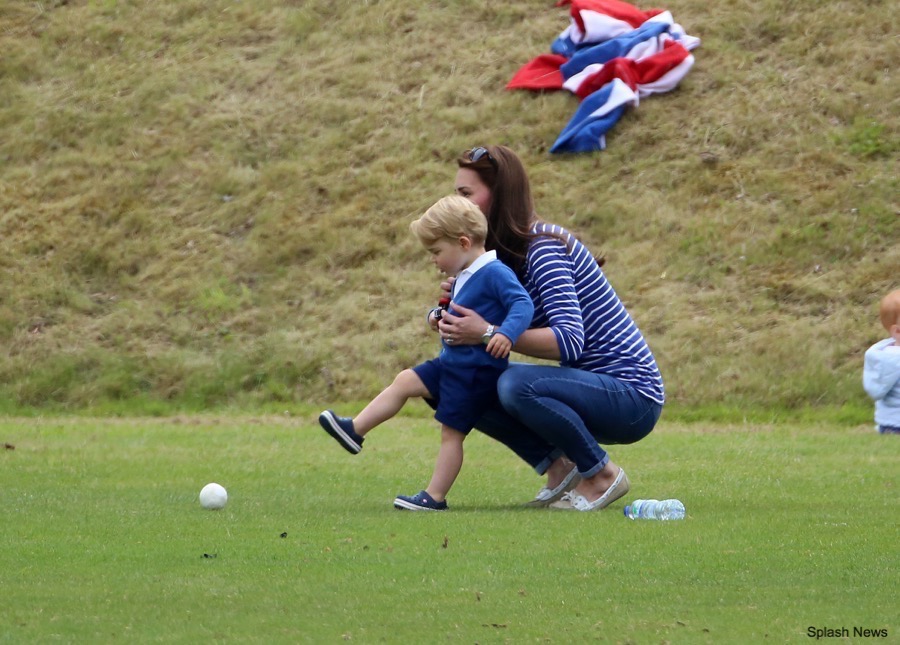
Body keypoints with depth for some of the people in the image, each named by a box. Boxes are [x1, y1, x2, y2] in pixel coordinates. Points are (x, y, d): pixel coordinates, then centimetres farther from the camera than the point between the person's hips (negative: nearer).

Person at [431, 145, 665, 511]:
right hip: (595, 388, 9)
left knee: (516, 384, -33)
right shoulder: (509, 254, 9)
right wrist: (454, 317, -8)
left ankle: (602, 476, -13)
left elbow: (570, 341, -30)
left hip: (633, 396, -9)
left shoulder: (544, 248, -19)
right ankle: (559, 467, 2)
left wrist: (487, 333, -32)